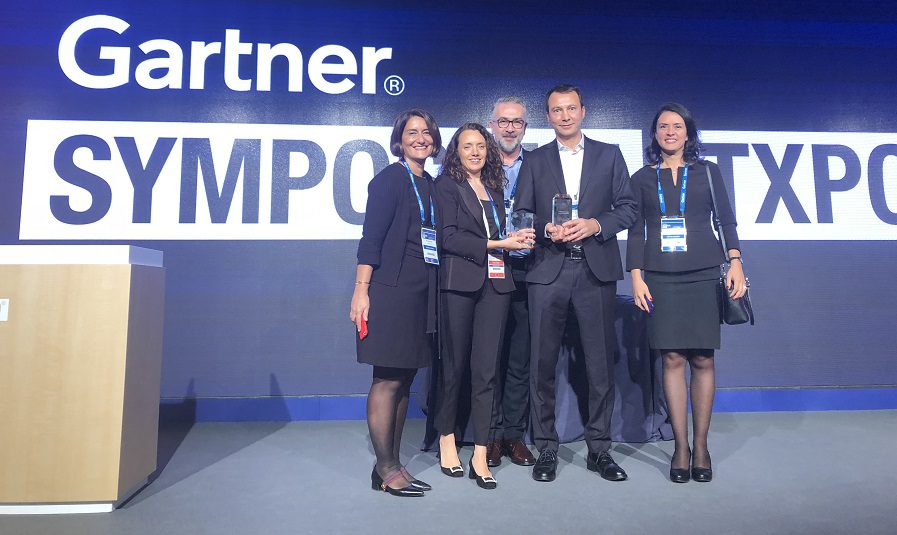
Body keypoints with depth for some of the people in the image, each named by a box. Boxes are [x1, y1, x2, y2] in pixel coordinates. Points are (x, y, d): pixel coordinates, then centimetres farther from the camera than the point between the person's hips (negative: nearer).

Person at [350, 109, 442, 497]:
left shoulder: (429, 184, 17)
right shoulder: (391, 178, -3)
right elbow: (371, 238, -10)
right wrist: (361, 290, -17)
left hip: (421, 292, 8)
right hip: (391, 288, -8)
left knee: (404, 378, 10)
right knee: (387, 379, -3)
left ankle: (392, 465, 21)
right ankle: (385, 470, 9)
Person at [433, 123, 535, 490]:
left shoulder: (495, 188, 20)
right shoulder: (447, 184, 3)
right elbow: (448, 237, -8)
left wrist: (517, 239, 0)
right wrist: (495, 245, -10)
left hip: (495, 283, 4)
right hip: (459, 282, -4)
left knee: (486, 370, 1)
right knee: (454, 366, 6)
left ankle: (480, 456, 7)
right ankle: (447, 439, 25)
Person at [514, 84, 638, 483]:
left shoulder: (609, 155, 12)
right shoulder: (534, 161, 12)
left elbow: (627, 208, 7)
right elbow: (521, 216, 8)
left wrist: (595, 224, -10)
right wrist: (547, 230, -11)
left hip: (596, 270, 0)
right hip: (548, 270, 0)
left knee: (600, 363, 4)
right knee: (542, 363, 2)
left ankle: (599, 448, 19)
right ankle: (546, 448, 16)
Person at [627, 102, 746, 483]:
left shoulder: (708, 172, 12)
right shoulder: (642, 178, 12)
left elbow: (725, 220, 9)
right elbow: (636, 232, 8)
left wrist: (735, 262, -4)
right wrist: (636, 276, -1)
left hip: (703, 275, 0)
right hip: (660, 277, 0)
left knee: (702, 359, 0)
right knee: (672, 358, -1)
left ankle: (701, 446, 13)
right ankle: (680, 446, 8)